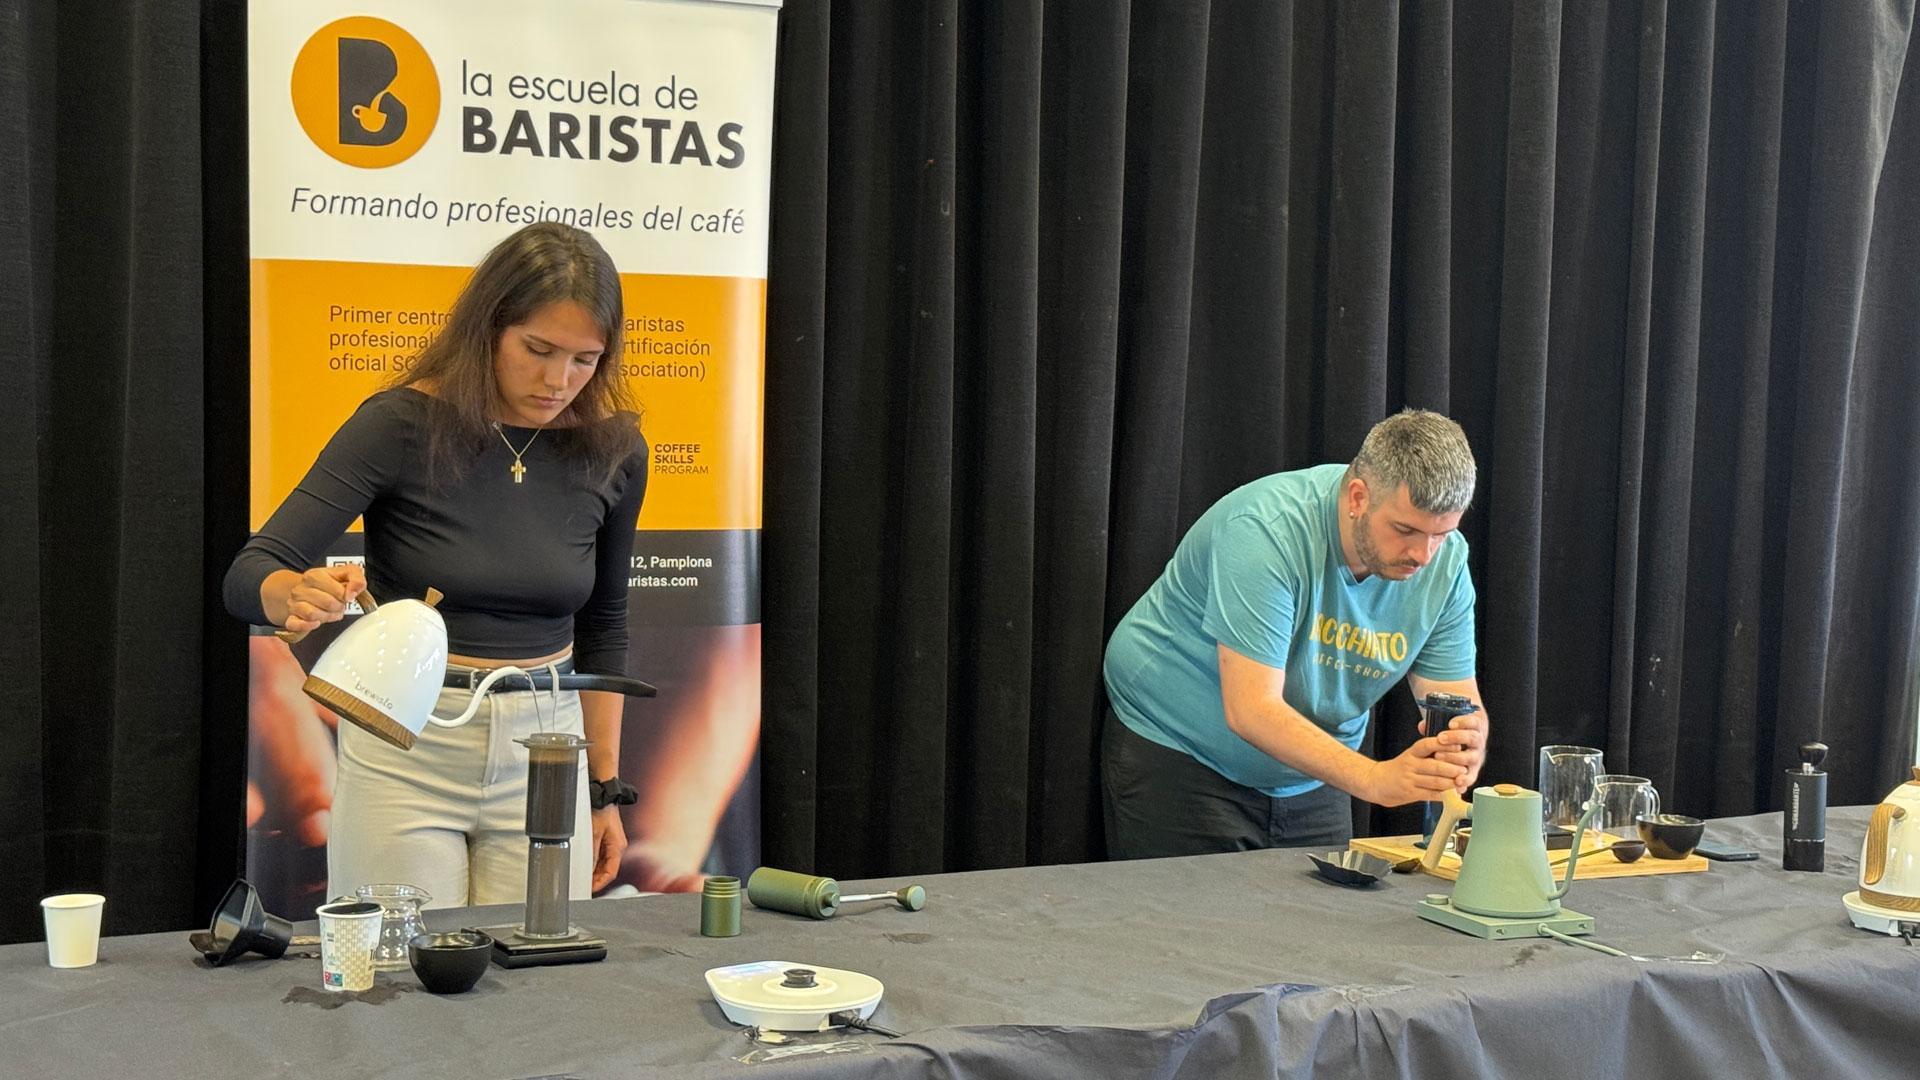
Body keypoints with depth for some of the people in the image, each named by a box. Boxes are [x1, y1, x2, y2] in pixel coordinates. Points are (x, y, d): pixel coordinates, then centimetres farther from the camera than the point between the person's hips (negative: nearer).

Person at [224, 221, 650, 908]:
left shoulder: (612, 449, -2)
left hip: (543, 748, 3)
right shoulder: (401, 425, -13)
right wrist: (300, 595, -39)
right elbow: (249, 576, -16)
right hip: (404, 750, -3)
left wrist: (605, 786, 13)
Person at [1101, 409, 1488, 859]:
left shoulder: (1445, 563, -11)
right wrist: (1376, 779, -45)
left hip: (1310, 782, 5)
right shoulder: (1267, 529, -30)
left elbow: (1458, 699, -11)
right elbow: (1251, 709, -35)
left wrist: (1464, 745, -36)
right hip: (1176, 756, -5)